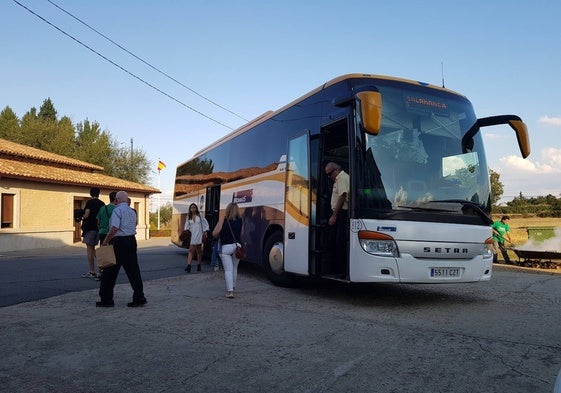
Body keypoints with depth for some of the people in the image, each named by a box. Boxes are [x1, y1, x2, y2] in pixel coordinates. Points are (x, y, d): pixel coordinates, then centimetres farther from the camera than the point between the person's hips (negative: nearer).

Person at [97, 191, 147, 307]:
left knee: (110, 271, 5)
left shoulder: (117, 210, -10)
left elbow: (114, 228, -21)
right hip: (131, 241, 7)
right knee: (133, 270, 8)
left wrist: (105, 241, -13)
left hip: (119, 242, -7)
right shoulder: (132, 212, 13)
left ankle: (106, 299, 12)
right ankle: (139, 298, 7)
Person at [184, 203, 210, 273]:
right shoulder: (189, 217, 7)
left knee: (198, 251, 8)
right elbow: (186, 226, 4)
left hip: (198, 235, 0)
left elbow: (205, 224, 7)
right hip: (191, 236, 0)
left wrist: (205, 231, 0)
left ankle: (198, 265, 18)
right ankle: (189, 266, -18)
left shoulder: (200, 216, 3)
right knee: (191, 250, -11)